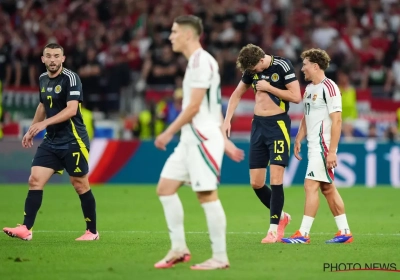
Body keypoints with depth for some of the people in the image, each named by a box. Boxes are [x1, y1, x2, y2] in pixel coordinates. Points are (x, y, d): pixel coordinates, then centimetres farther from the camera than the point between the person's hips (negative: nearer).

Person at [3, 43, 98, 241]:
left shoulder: (70, 78, -14)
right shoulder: (43, 79, 8)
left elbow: (72, 109, -25)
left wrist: (44, 123, -33)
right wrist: (31, 131, 23)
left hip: (73, 141, -7)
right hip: (51, 141, 7)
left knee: (80, 185, 1)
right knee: (35, 180, -5)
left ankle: (92, 231, 15)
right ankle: (26, 229, -9)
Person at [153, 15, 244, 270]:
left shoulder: (201, 61, -14)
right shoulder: (197, 61, 17)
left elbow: (194, 106, -18)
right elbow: (215, 107, 20)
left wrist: (169, 132, -12)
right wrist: (224, 140, 21)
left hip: (202, 138, -10)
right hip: (190, 139, 10)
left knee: (207, 194, -8)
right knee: (166, 187, 9)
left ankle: (220, 257, -4)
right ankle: (179, 249, 11)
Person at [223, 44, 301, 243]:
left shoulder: (282, 66, -12)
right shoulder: (251, 70, 7)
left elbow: (296, 97, -15)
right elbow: (236, 95, 20)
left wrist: (269, 87, -14)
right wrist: (227, 120, 10)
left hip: (278, 125, -6)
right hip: (258, 124, 6)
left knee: (276, 178, -13)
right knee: (256, 183, 4)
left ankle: (274, 229, -8)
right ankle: (281, 216, 25)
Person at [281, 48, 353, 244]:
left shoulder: (329, 87, -13)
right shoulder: (309, 89, 15)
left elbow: (337, 120, -17)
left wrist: (332, 151, -21)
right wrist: (298, 139, 13)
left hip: (323, 145, -9)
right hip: (314, 146, 9)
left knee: (311, 185, -12)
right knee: (327, 188, 11)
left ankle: (303, 234, -12)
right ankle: (345, 232, 16)